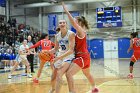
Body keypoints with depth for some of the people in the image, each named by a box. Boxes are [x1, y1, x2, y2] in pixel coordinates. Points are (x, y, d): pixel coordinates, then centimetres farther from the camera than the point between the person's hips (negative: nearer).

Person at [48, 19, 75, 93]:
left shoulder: (71, 34, -20)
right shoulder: (57, 36, -2)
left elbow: (71, 50, -26)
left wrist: (59, 57, -32)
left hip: (68, 56, -6)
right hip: (60, 56, 6)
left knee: (59, 75, -28)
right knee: (53, 77, 15)